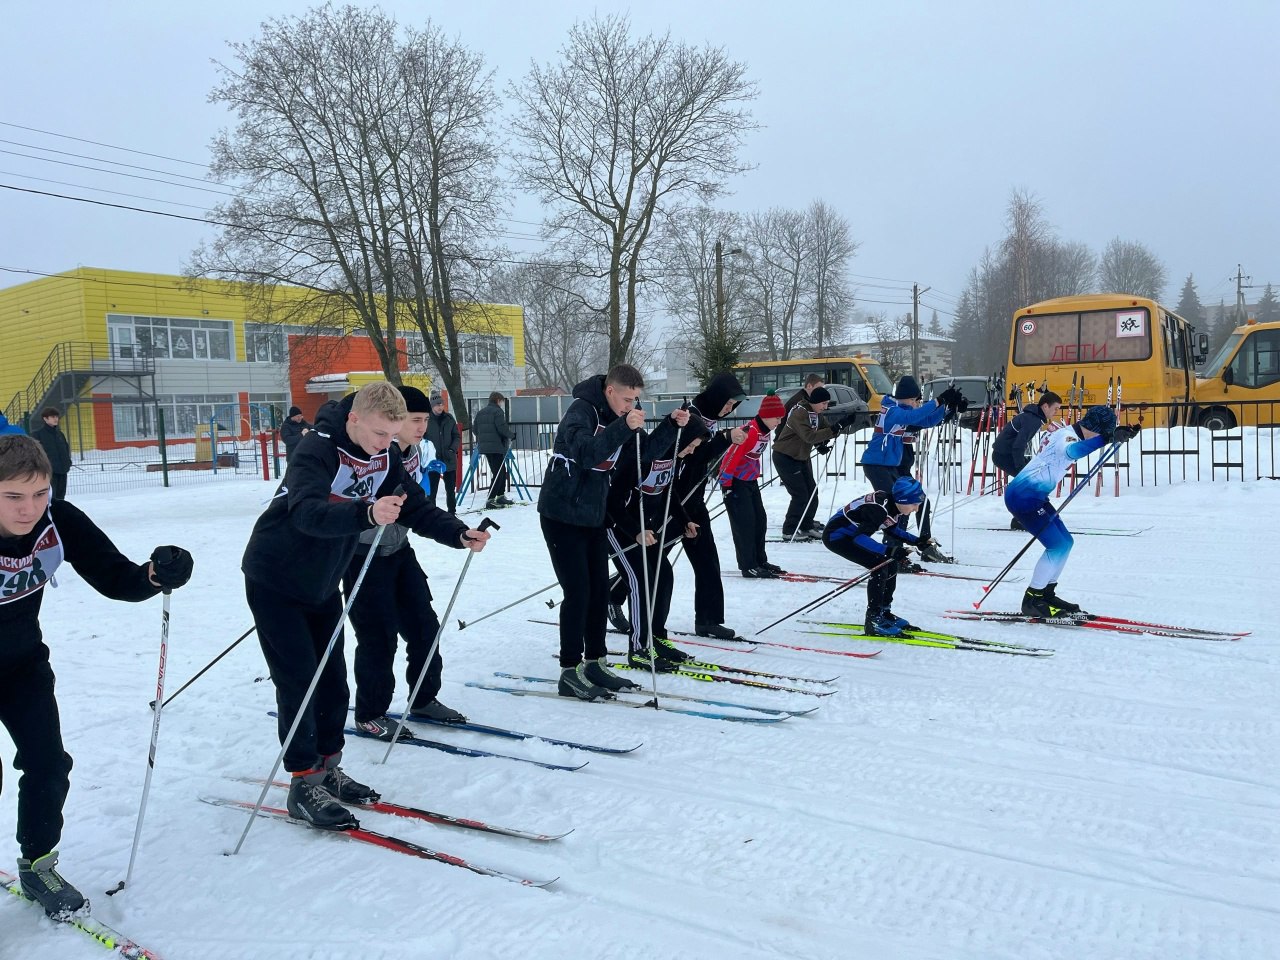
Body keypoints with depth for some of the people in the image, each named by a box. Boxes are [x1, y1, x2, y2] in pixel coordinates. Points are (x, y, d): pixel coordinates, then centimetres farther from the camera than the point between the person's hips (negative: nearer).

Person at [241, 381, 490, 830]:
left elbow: (416, 508, -3)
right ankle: (303, 785, 4)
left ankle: (327, 768, 25)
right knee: (299, 683, -7)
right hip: (275, 582, -7)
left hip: (322, 583, 7)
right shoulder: (317, 450, -28)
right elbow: (307, 513, -45)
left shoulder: (385, 456, -7)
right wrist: (367, 513, -62)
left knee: (333, 682, 9)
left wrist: (460, 534, -20)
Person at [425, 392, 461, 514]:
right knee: (431, 489, 0)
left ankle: (452, 512, 24)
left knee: (451, 489, 12)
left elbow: (457, 436, 8)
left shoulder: (449, 418, 3)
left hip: (449, 459, 3)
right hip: (432, 461, -3)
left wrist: (452, 449, -7)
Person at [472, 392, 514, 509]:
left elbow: (474, 429, 15)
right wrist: (511, 435, -2)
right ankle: (490, 499, -12)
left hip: (483, 446, 8)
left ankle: (500, 496, 22)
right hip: (496, 446, -8)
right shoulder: (498, 411, -8)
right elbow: (502, 428, -17)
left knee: (501, 471, 18)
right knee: (499, 473, -5)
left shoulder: (480, 413, 15)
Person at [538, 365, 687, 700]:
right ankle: (570, 673, 3)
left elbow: (646, 448, 8)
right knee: (578, 592, -7)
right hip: (562, 515, -8)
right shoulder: (581, 410, -19)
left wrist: (672, 424, -6)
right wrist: (623, 427, -42)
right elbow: (587, 453, -34)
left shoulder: (619, 414, 5)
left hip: (593, 515, 8)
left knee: (599, 590, 10)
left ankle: (595, 663, 21)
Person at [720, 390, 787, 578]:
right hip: (735, 481, -9)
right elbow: (732, 457, -24)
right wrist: (726, 485, -20)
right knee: (744, 523, -6)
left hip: (750, 481, 9)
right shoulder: (750, 431, -25)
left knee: (760, 520, 10)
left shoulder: (766, 431, 4)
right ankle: (748, 566, 1)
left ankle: (760, 561, 20)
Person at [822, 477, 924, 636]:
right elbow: (859, 537, -37)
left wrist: (916, 541, 2)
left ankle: (883, 612, 20)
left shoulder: (892, 503, -4)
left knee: (891, 564, 5)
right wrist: (888, 550, -47)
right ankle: (873, 620, -12)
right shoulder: (879, 508, -31)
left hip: (850, 534, 9)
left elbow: (891, 529, 13)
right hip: (835, 535, -9)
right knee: (880, 566, -19)